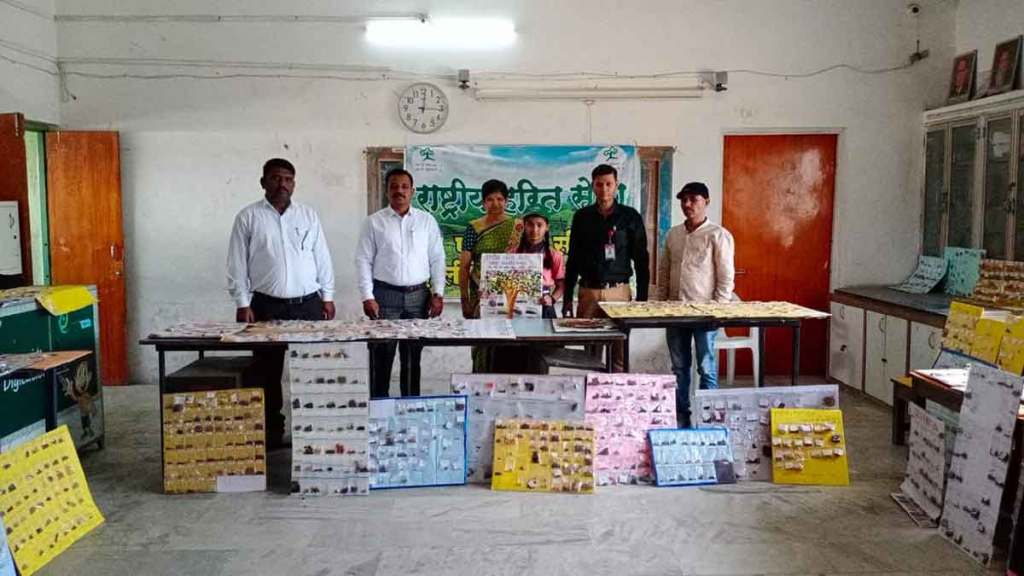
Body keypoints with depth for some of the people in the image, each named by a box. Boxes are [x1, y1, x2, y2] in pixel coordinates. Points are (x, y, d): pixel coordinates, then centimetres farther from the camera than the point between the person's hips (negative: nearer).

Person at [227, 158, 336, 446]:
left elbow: (322, 258, 11)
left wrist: (328, 296, 6)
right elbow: (237, 264, 1)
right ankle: (272, 431, 15)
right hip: (267, 306, -1)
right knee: (269, 371, 4)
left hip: (308, 304, 2)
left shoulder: (309, 215, 8)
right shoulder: (248, 217, 2)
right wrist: (242, 303, -5)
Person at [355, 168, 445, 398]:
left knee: (412, 357, 9)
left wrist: (438, 293, -1)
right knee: (382, 356, 1)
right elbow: (363, 261, 0)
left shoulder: (427, 221, 7)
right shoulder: (374, 222, 2)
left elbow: (437, 259, 7)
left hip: (418, 295, 2)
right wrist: (367, 297, -8)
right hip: (385, 295, -2)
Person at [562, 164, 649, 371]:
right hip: (588, 292, 2)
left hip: (619, 292, -2)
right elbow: (572, 260, 12)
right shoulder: (582, 217, 8)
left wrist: (642, 299, -1)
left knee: (619, 355, -3)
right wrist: (567, 298, 8)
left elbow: (641, 260, 4)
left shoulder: (630, 217, 3)